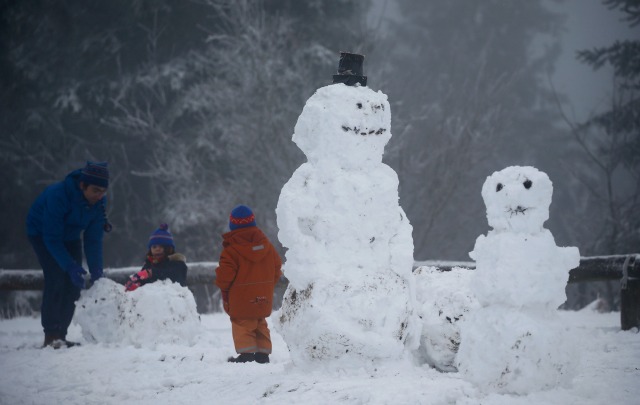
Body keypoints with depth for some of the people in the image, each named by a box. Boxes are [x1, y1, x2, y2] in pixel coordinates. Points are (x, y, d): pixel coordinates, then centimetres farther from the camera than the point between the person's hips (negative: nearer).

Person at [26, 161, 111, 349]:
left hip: (70, 236, 6)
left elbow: (93, 239, -14)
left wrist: (96, 270, -24)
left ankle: (60, 335, 4)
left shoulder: (99, 201, -18)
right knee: (56, 278, -22)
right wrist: (69, 266, -41)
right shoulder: (57, 195, -37)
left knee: (74, 283, -5)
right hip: (41, 233, -6)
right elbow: (52, 238, -34)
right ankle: (51, 336, -20)